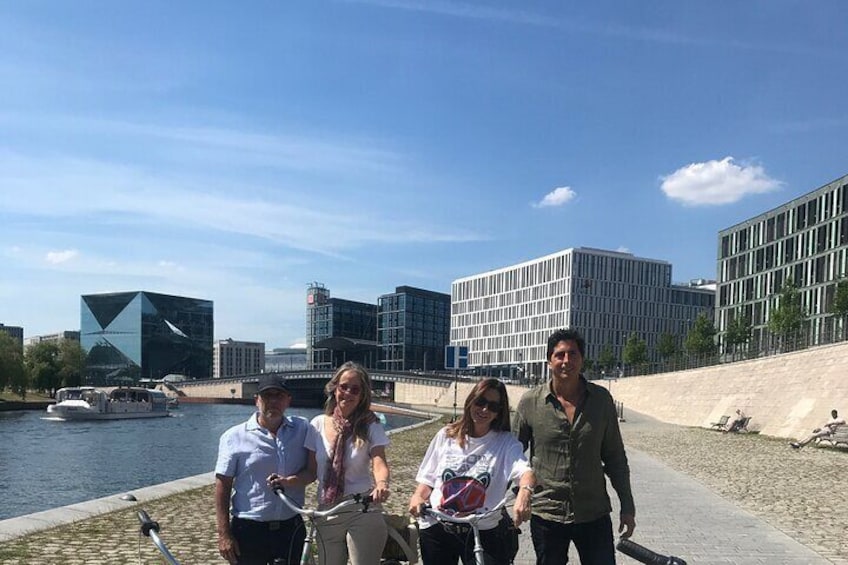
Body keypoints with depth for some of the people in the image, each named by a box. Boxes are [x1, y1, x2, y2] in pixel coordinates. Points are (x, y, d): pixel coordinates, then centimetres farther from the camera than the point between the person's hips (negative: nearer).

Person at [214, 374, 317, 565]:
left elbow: (312, 470, 1)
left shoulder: (302, 429, 4)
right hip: (249, 531, -2)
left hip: (291, 530, 2)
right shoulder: (234, 437, -3)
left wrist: (292, 481, -20)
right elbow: (222, 487, -3)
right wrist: (224, 535, -7)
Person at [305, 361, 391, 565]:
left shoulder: (370, 426, -3)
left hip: (362, 512, -3)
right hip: (327, 516, 3)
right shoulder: (318, 424, 3)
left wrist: (382, 484, -38)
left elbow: (379, 462, -16)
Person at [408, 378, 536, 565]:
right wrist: (418, 497, -10)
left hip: (483, 531, -2)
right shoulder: (446, 436, 5)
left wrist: (524, 492, -44)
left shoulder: (506, 443, -4)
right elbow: (428, 478, 10)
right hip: (436, 528, 2)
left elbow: (525, 471, -22)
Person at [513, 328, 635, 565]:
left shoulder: (601, 399, -1)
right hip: (546, 515, 0)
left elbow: (615, 457, 6)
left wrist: (627, 506, 6)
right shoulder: (530, 402, -5)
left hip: (594, 515, 1)